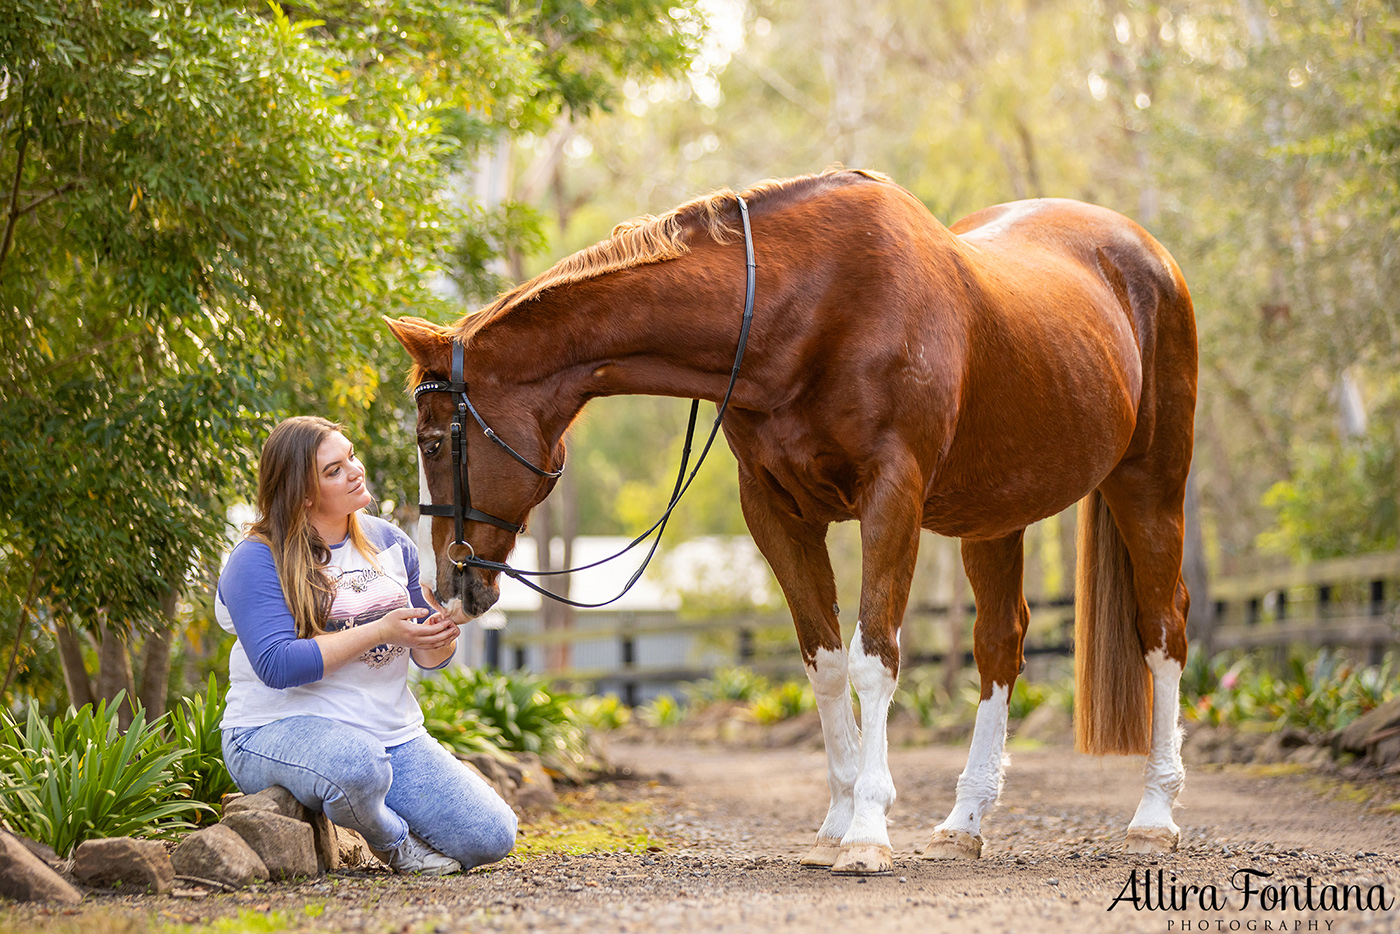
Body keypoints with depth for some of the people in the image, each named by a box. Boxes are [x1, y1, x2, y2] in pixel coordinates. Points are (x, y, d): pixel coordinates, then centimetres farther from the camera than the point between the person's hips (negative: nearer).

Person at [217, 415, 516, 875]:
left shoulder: (389, 541, 9)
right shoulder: (257, 560, -10)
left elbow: (427, 657, 13)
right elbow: (276, 665, -22)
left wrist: (439, 636, -13)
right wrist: (379, 633, -24)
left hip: (392, 732, 6)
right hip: (279, 729, -5)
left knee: (490, 837, -11)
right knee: (357, 766, -41)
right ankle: (390, 840, -6)